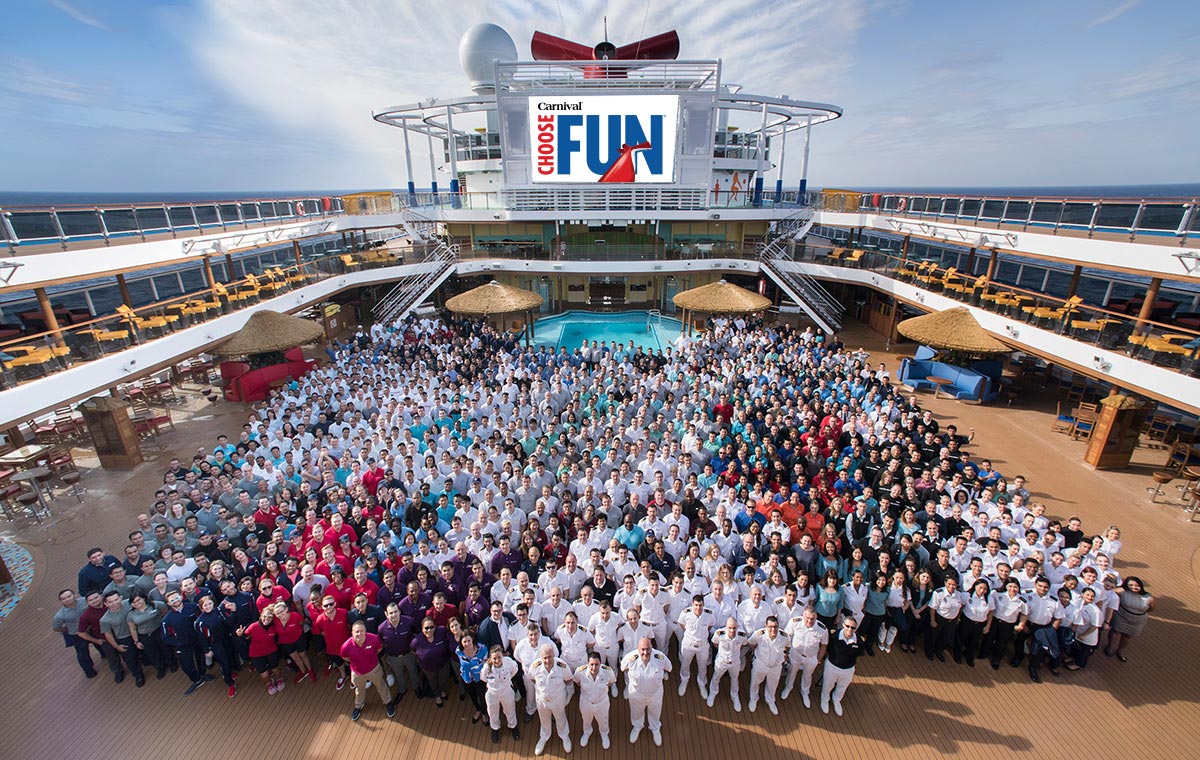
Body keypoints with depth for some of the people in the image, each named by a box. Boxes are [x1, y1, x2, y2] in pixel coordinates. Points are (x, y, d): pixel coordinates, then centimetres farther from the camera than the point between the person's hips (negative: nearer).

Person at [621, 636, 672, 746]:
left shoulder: (660, 657, -33)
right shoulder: (631, 658, -33)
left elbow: (668, 669, -8)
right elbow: (623, 669, -9)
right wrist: (630, 681, 1)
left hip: (655, 692, 0)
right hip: (636, 692, 0)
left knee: (655, 712, 29)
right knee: (636, 712, 29)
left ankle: (655, 729, 61)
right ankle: (637, 727, 62)